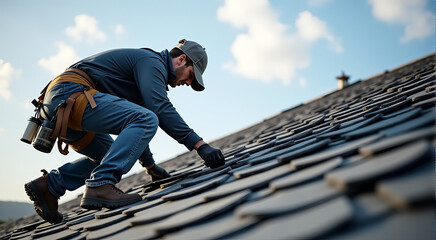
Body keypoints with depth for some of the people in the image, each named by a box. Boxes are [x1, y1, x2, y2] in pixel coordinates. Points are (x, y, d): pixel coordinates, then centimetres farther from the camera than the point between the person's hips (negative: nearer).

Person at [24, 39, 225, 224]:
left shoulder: (147, 66, 28)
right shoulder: (152, 61, -3)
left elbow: (132, 125, 35)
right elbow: (160, 108, -21)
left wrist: (150, 165, 39)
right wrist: (199, 144, -23)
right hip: (71, 93, -11)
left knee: (111, 155, 23)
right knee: (147, 120, -22)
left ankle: (49, 185, 13)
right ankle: (99, 185, -28)